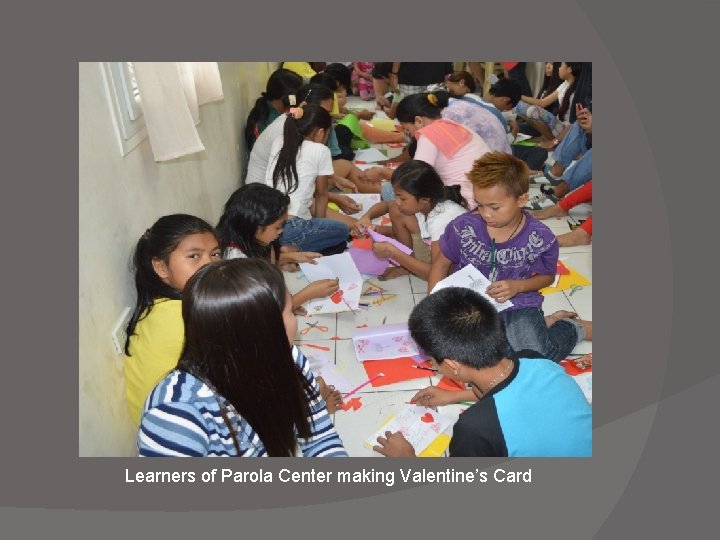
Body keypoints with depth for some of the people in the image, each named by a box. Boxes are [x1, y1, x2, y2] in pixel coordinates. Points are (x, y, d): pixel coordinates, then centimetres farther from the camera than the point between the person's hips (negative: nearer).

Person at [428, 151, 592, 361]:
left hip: (518, 307, -2)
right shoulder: (463, 227, -9)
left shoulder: (540, 238, -10)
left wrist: (518, 286, -12)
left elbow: (547, 277, 8)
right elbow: (441, 264, 6)